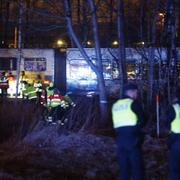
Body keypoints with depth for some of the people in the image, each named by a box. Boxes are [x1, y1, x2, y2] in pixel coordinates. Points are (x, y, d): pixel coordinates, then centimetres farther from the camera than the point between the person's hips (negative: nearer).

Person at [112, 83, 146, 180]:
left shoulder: (115, 105, 13)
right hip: (132, 138, -6)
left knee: (124, 167, 11)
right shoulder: (133, 103, -5)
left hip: (120, 138, 6)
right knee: (137, 166, -1)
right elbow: (142, 121, -2)